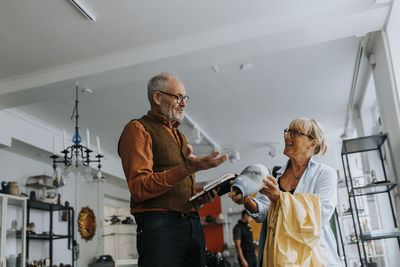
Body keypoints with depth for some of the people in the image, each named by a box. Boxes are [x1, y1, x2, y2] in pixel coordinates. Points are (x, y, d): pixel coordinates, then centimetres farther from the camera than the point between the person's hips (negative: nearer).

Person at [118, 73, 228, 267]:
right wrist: (184, 169, -25)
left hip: (194, 225, 8)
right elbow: (139, 188, -14)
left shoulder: (180, 137, 26)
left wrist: (201, 198, 7)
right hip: (159, 225, -7)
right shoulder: (138, 129, -1)